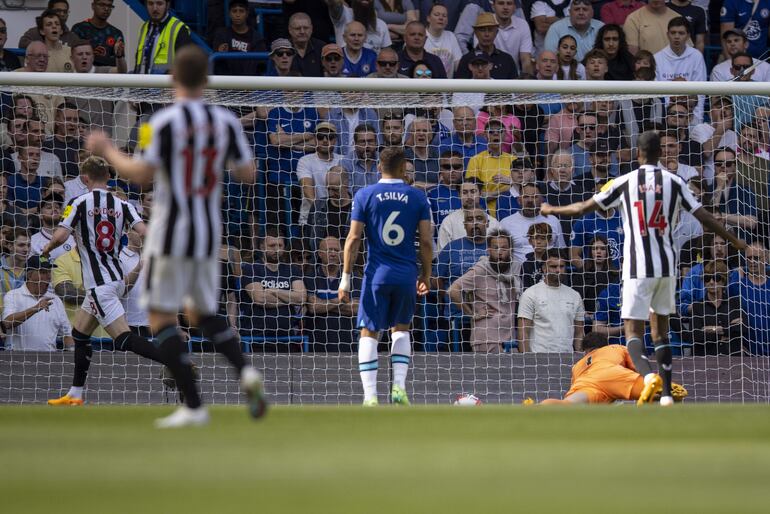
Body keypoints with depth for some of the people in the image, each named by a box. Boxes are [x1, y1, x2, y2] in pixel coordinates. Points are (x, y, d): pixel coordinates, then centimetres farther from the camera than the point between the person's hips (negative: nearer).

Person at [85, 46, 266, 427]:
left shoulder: (164, 122, -12)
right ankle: (245, 371, -6)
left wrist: (107, 150, -1)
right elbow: (248, 174, 5)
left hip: (170, 233, -5)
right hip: (209, 233, 5)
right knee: (202, 312, 20)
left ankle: (193, 406, -7)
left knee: (160, 316, 1)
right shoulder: (226, 122, 1)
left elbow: (142, 174, -16)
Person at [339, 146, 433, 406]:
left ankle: (370, 397, -7)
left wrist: (346, 278, 0)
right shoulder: (418, 197, 2)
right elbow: (426, 241, 1)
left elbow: (353, 238, -4)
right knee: (401, 329, 20)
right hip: (407, 274, 2)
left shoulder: (365, 195, -1)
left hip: (377, 274, -2)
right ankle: (399, 387, 5)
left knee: (369, 333, 4)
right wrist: (426, 275, 13)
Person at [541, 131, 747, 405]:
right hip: (667, 266, 3)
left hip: (638, 269, -3)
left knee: (633, 331, -3)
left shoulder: (625, 182, -1)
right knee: (660, 330, 15)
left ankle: (649, 375, -33)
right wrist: (737, 243, 18)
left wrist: (551, 210, 24)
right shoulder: (674, 182, 4)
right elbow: (705, 218, 6)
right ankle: (666, 394, 7)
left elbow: (583, 208, 6)